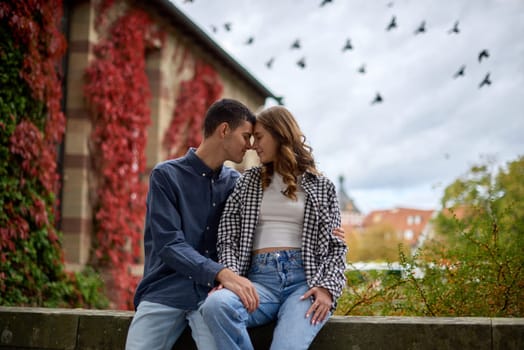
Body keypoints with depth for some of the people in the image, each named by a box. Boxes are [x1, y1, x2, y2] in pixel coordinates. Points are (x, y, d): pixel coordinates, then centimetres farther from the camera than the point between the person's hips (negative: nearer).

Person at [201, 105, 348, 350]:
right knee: (216, 304, -34)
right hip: (260, 279, 2)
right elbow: (228, 238, 10)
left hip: (305, 279, -2)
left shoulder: (321, 186, 15)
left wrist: (327, 288, -9)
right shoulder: (247, 182, 19)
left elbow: (335, 246, 10)